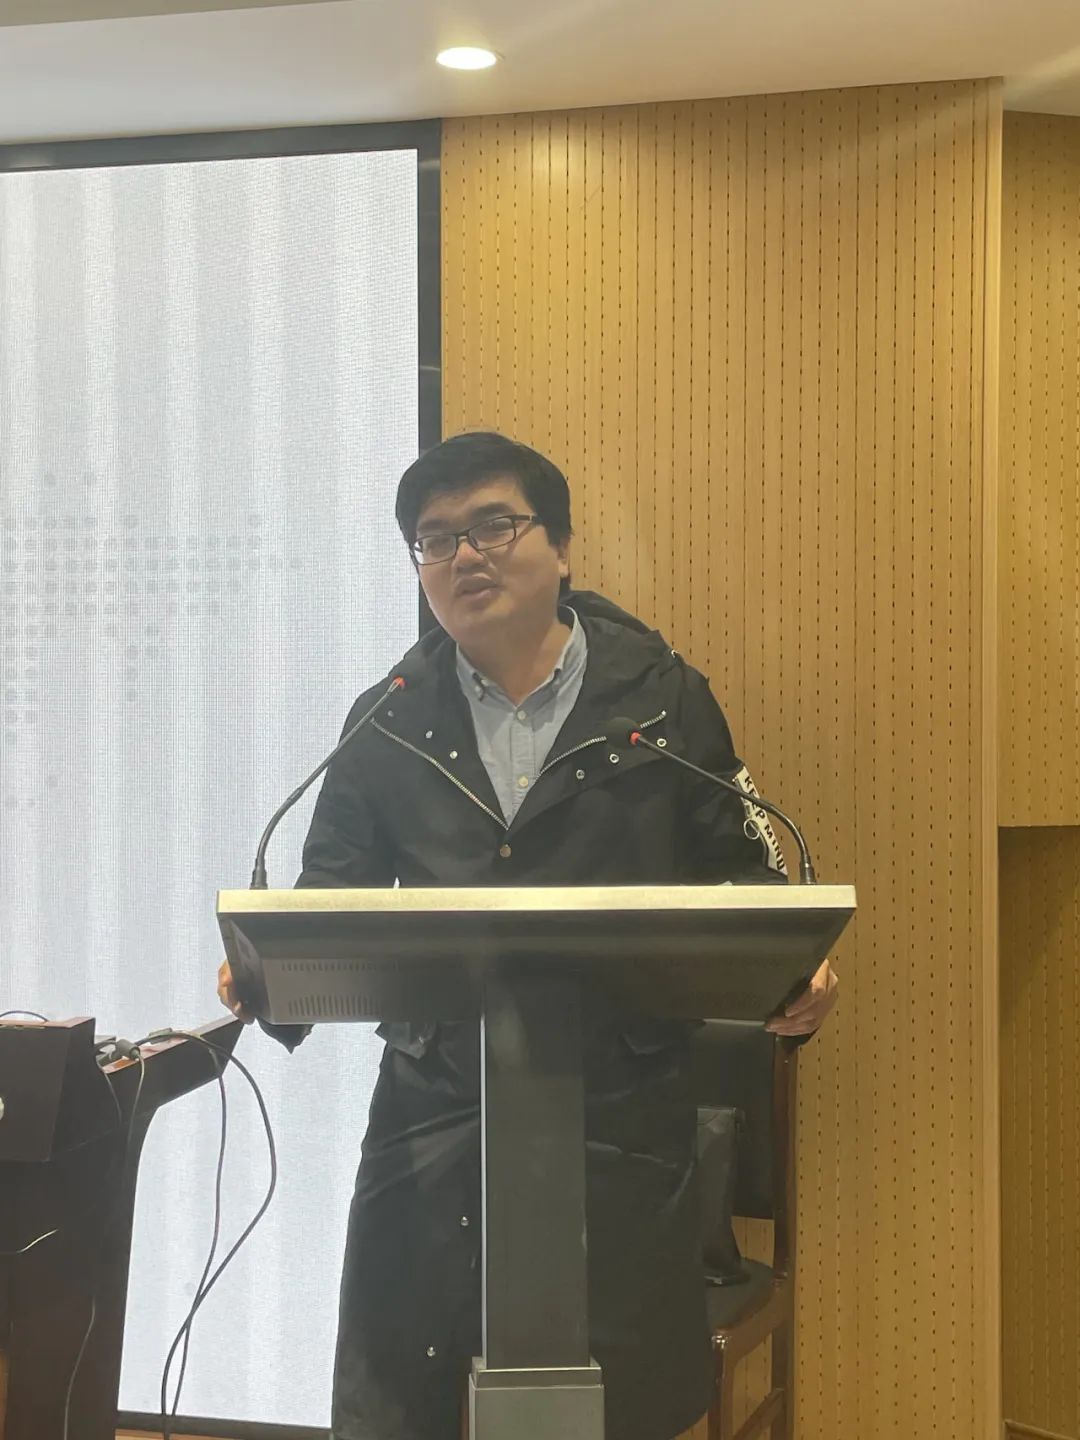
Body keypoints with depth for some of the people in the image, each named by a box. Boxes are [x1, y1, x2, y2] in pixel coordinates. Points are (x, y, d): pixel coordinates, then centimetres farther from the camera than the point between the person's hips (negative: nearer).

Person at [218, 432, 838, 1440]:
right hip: (434, 1107, 2)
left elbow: (737, 866, 6)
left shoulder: (662, 696, 4)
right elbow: (331, 892, 9)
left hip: (622, 1108, -1)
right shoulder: (387, 722, 8)